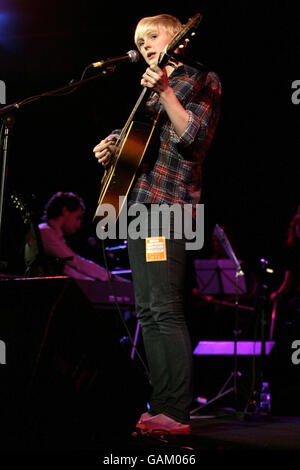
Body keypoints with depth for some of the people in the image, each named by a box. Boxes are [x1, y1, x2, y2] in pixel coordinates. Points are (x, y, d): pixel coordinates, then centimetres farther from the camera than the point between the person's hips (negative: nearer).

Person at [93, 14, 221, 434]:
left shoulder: (202, 79, 0)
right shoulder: (155, 86, 23)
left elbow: (192, 138, -14)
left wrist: (165, 91, -21)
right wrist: (111, 148, 13)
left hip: (169, 203, -9)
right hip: (138, 200, 9)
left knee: (166, 309, -14)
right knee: (147, 312, 7)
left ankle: (177, 413, -13)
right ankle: (162, 408, 10)